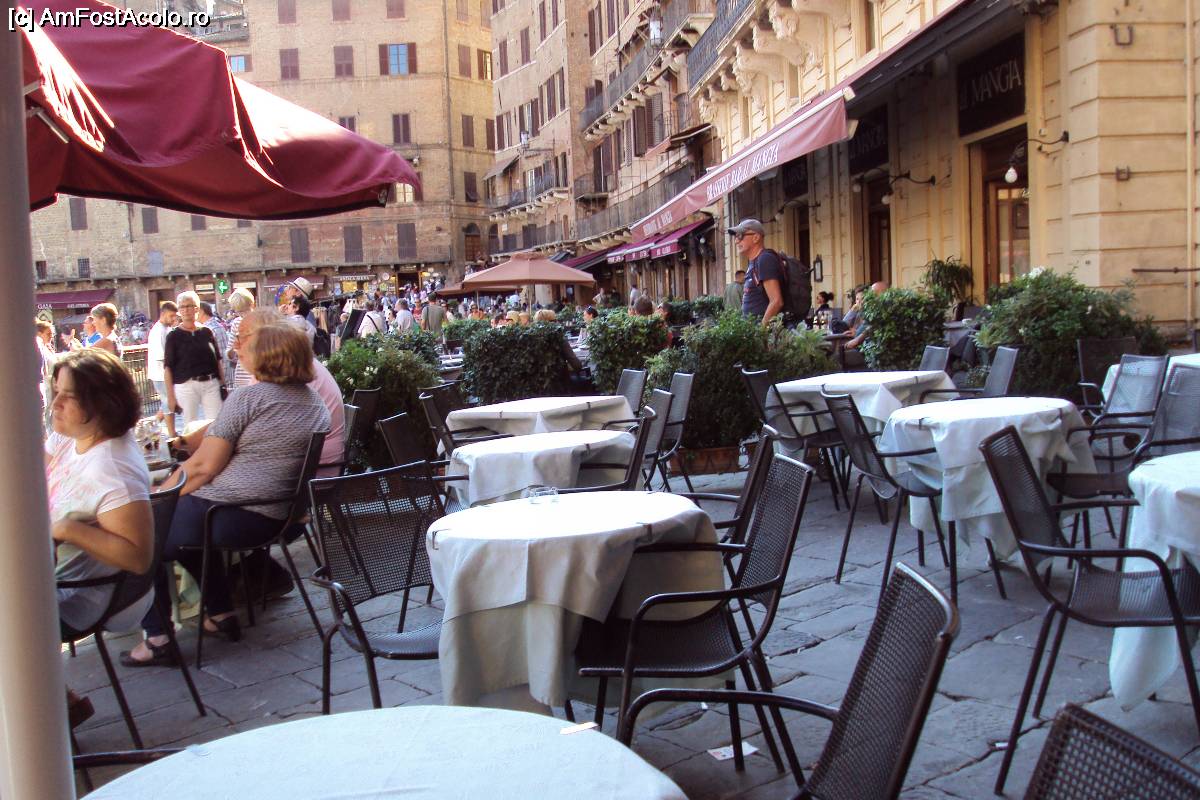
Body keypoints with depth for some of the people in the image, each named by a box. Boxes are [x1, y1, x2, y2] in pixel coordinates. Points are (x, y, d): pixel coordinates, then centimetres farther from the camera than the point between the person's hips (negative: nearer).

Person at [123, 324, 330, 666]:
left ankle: (157, 637, 9)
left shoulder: (248, 397, -12)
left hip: (234, 516, -8)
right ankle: (222, 614, 34)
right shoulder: (315, 402, 11)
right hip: (279, 518, 8)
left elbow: (203, 467, -14)